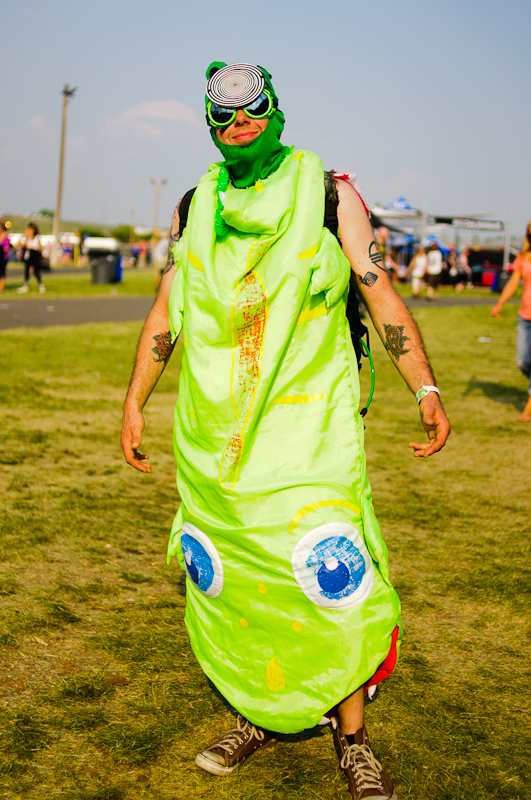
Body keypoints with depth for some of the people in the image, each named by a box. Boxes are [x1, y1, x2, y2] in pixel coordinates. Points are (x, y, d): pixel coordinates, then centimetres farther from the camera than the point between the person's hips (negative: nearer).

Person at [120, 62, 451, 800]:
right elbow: (165, 310, 17)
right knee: (228, 578, 6)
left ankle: (353, 739, 8)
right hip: (213, 430, 4)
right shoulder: (196, 208, 11)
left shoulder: (330, 195, 3)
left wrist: (425, 388, -10)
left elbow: (380, 293, -1)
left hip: (309, 422, -3)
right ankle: (260, 716, 26)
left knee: (331, 574, -10)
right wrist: (134, 402, 15)